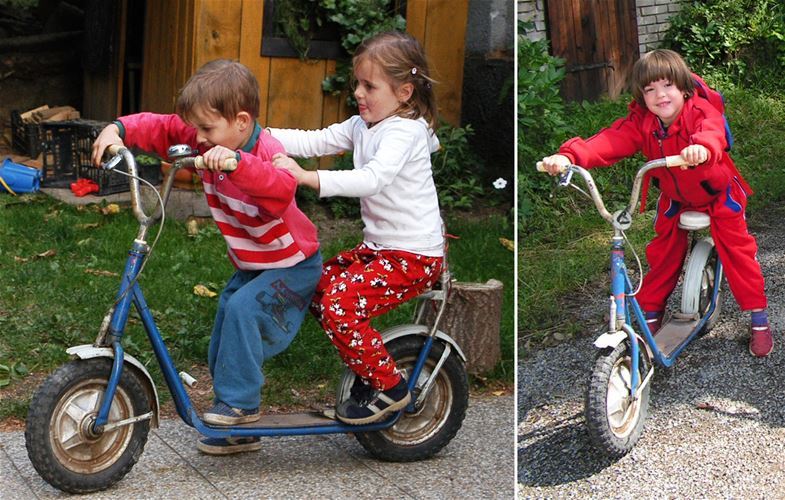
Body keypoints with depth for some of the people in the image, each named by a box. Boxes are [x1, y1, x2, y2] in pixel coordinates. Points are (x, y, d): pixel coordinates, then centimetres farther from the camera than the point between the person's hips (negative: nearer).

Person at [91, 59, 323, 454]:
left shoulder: (266, 152, -28)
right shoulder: (208, 141, -6)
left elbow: (281, 190, -49)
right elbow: (161, 128, -4)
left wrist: (236, 161, -62)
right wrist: (118, 129, -21)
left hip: (293, 264, -8)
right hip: (249, 264, 9)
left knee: (243, 308, -30)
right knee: (221, 349, 8)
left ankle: (238, 401, -17)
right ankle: (238, 431, 20)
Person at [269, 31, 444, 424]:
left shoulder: (405, 131, -18)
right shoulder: (362, 125, 9)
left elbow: (372, 179, -35)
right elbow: (315, 141, 2)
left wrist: (307, 177, -42)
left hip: (414, 256, -10)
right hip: (379, 246, 10)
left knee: (339, 305, -21)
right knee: (315, 287, 9)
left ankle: (389, 387, -3)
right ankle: (368, 366, 22)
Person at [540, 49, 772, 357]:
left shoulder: (701, 111, -30)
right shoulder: (640, 122, -20)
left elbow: (712, 131, -53)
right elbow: (609, 142, -35)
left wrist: (703, 147, -80)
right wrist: (570, 155, -54)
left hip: (717, 192, -3)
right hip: (675, 199, 3)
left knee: (736, 247, -6)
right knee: (662, 253, 3)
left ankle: (759, 318, 6)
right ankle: (650, 315, 19)